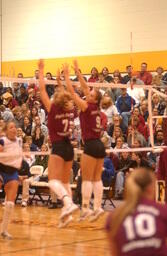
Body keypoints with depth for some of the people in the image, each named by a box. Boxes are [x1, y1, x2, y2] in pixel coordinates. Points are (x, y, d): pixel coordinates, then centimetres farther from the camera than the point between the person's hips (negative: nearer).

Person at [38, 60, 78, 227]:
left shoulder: (53, 109, -9)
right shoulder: (68, 110, 4)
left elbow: (42, 90, -6)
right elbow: (64, 95, 23)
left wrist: (41, 71, 0)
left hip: (58, 147, -7)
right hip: (69, 147, 7)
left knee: (53, 180, -12)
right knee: (65, 181, 15)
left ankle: (68, 203, -37)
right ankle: (67, 213, 10)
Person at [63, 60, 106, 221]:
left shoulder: (86, 107, -8)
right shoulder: (96, 108, 11)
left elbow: (72, 91, -6)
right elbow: (85, 87, 20)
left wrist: (66, 74, 3)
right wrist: (77, 71, 23)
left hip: (91, 145, -8)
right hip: (100, 145, 8)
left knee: (86, 178, -6)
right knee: (97, 178, 6)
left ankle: (85, 208, -8)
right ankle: (97, 207, 3)